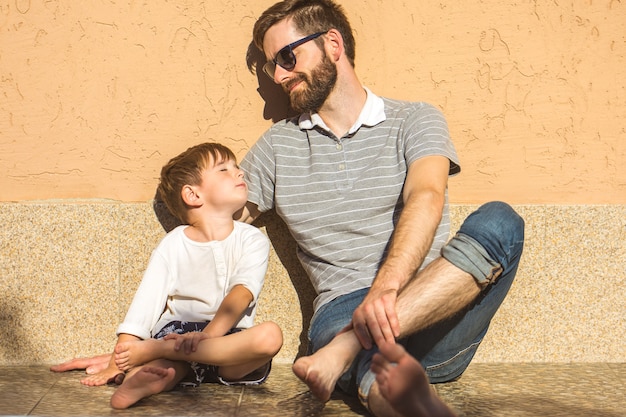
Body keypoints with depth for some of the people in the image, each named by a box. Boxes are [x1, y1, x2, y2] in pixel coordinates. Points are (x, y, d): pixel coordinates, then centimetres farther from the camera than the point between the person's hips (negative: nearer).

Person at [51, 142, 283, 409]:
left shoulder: (252, 240, 4)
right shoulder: (173, 245, 5)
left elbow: (241, 295, -12)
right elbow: (145, 304, 0)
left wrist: (208, 335, -28)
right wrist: (118, 359, -10)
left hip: (228, 337, 0)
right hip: (178, 335, 0)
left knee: (270, 335, -31)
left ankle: (153, 349, -30)